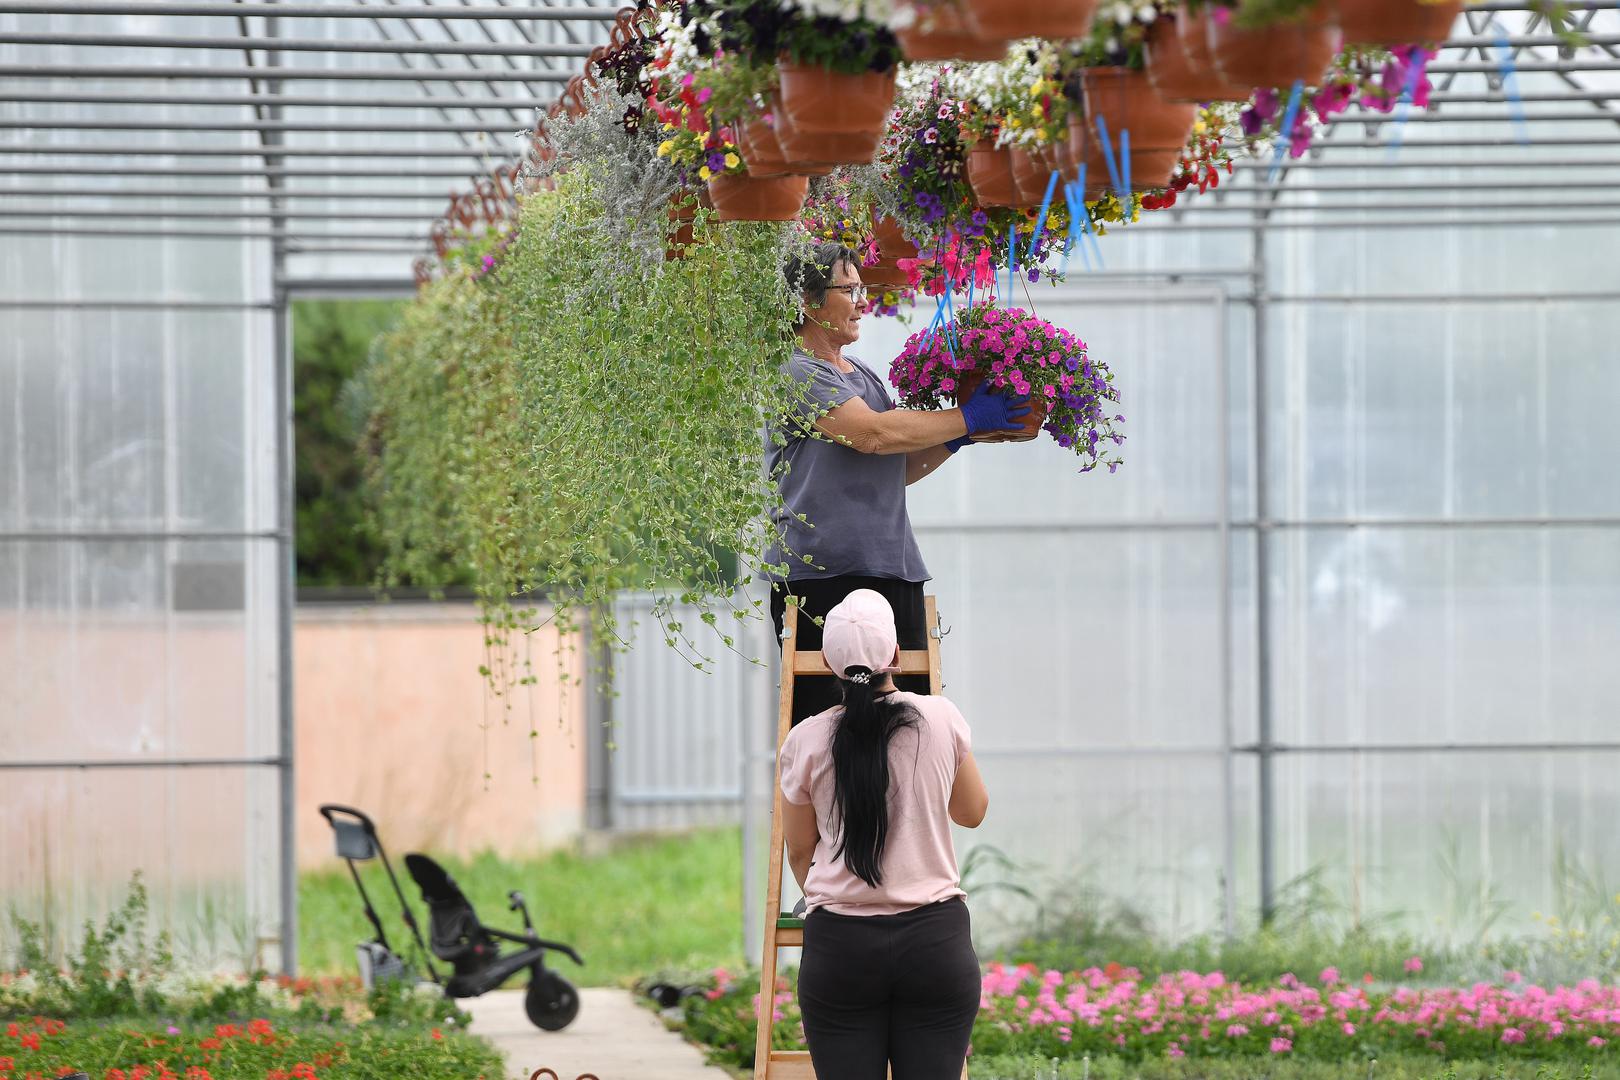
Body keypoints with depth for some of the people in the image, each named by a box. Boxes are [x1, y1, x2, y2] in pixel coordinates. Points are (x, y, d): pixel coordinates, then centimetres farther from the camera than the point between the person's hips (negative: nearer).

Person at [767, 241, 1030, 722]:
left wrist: (955, 438, 9)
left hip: (894, 572, 8)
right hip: (822, 575, -8)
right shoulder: (794, 373, -6)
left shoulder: (864, 376, 21)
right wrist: (967, 418, -8)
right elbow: (874, 433, -16)